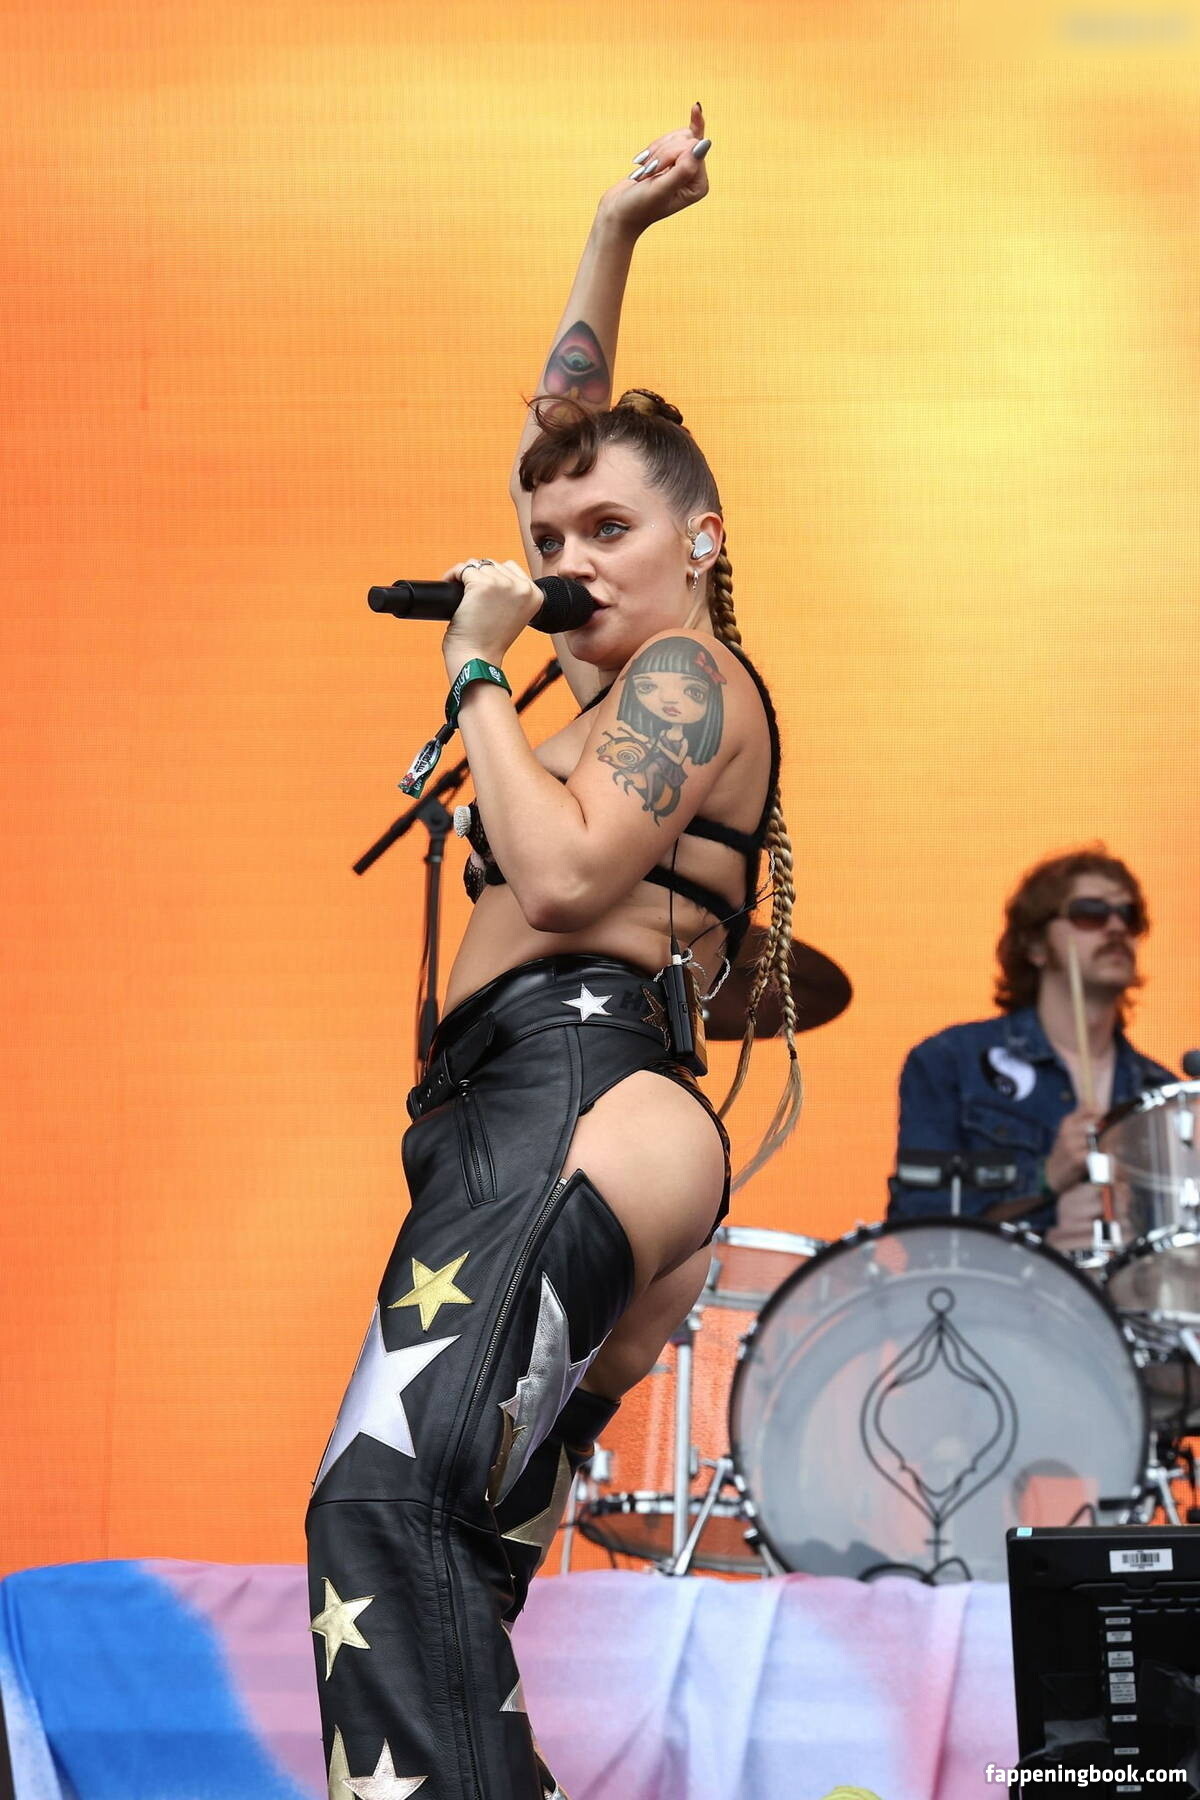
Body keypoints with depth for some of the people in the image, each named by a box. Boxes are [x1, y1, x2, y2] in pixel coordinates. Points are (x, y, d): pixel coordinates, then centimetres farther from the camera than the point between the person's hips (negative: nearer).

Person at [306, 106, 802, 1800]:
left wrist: (477, 672, -2)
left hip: (575, 1083, -10)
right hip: (501, 1113, 10)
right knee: (444, 1603, 4)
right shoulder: (639, 667, 27)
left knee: (388, 1492, -32)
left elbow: (563, 872, -14)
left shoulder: (688, 671, 2)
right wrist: (615, 231, 36)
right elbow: (564, 425, 38)